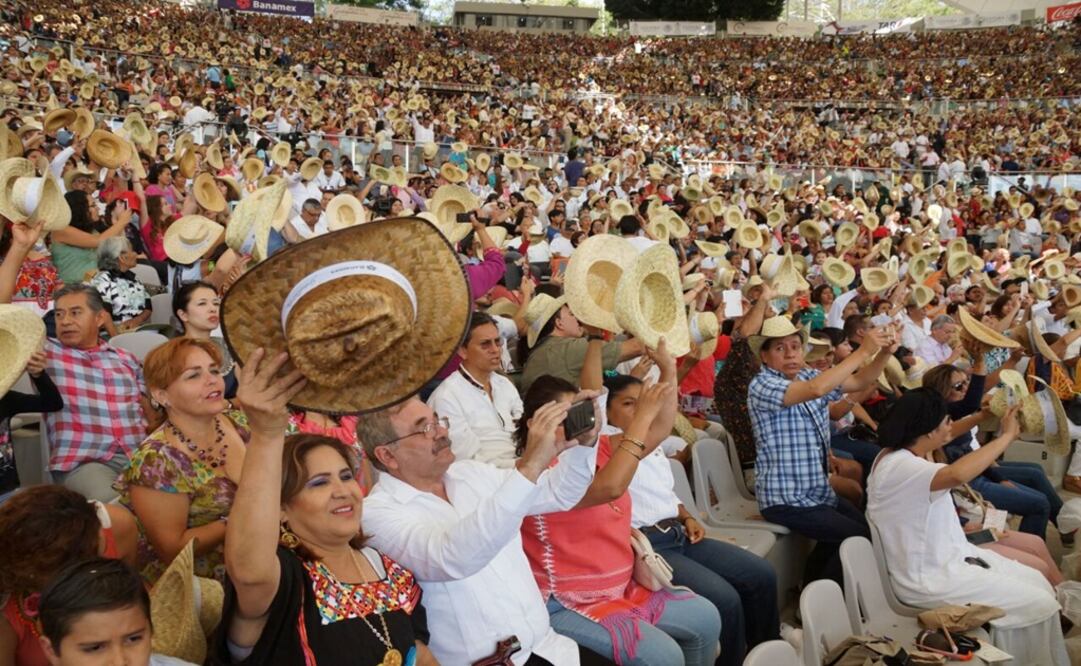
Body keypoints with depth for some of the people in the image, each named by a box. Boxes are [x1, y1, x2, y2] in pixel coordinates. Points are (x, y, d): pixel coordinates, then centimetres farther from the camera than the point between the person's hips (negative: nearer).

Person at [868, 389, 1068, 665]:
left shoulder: (903, 454, 2)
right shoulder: (897, 467, -30)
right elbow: (957, 474, -46)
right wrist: (1007, 435, -35)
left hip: (949, 557, 11)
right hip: (931, 580, -11)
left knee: (1037, 582, 12)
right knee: (1039, 605, -8)